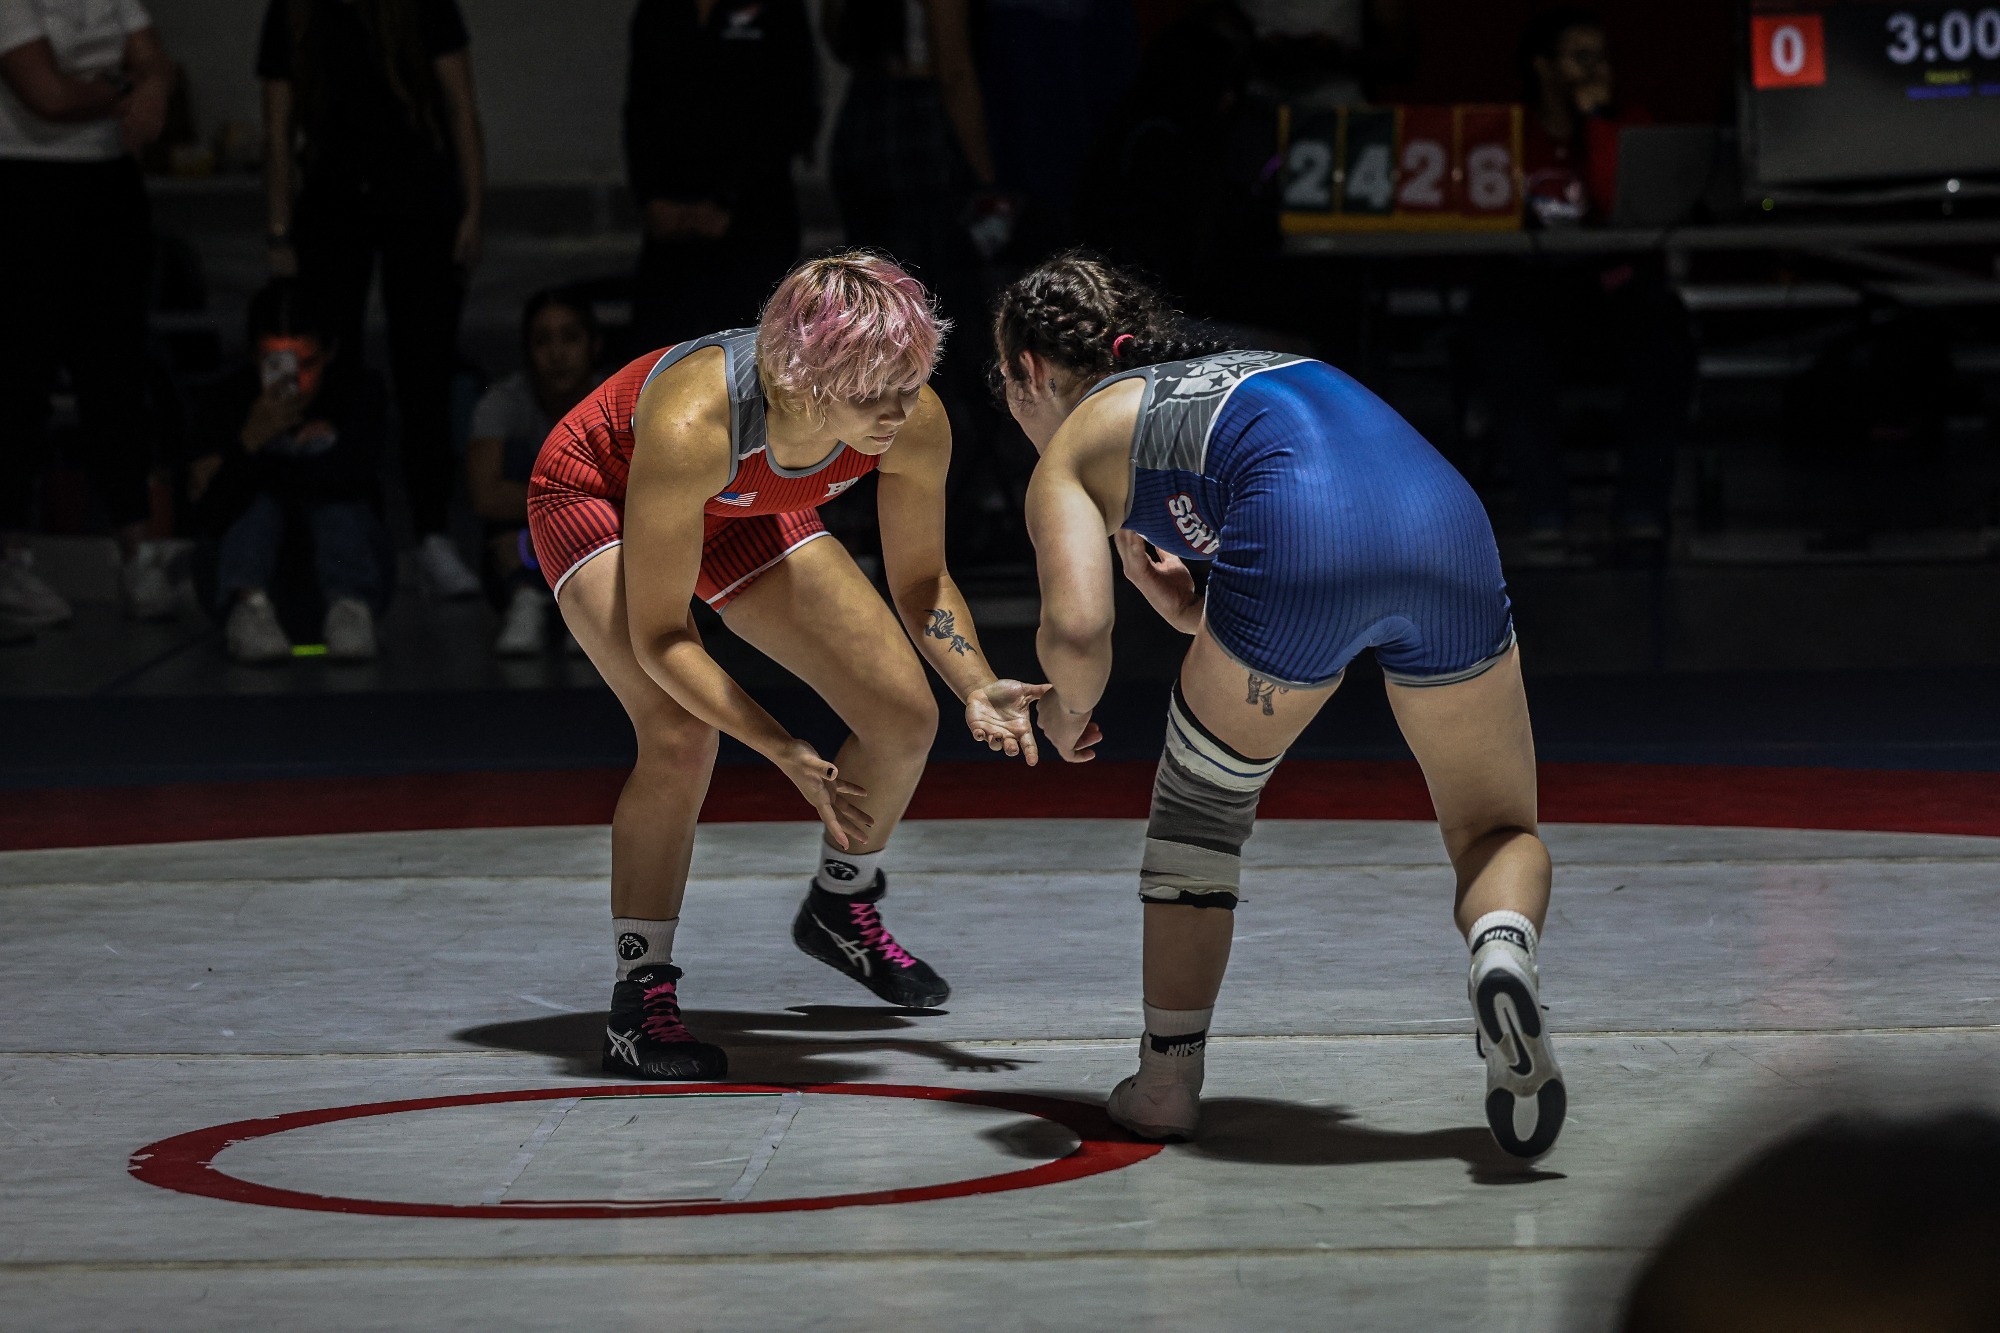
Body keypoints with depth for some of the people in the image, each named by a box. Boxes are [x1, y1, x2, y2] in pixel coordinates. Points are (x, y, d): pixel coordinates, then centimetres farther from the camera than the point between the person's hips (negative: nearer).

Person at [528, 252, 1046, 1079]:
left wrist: (977, 688, -28)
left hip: (740, 511, 5)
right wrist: (786, 755, -43)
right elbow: (658, 637, -37)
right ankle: (638, 999, -13)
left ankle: (840, 909, 29)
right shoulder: (692, 426, -45)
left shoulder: (916, 426, -30)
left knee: (905, 714, 0)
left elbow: (920, 578, -10)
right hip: (599, 495, -5)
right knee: (680, 735, -27)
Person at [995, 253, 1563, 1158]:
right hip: (1446, 515, 4)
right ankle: (1503, 949, -16)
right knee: (1497, 834, 17)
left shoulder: (1072, 445, 22)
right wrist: (1201, 615, 49)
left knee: (1201, 800, 21)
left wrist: (1068, 714, 25)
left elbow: (1077, 626, 5)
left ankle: (1167, 1077, 24)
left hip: (1302, 535, -4)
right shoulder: (1240, 370, 41)